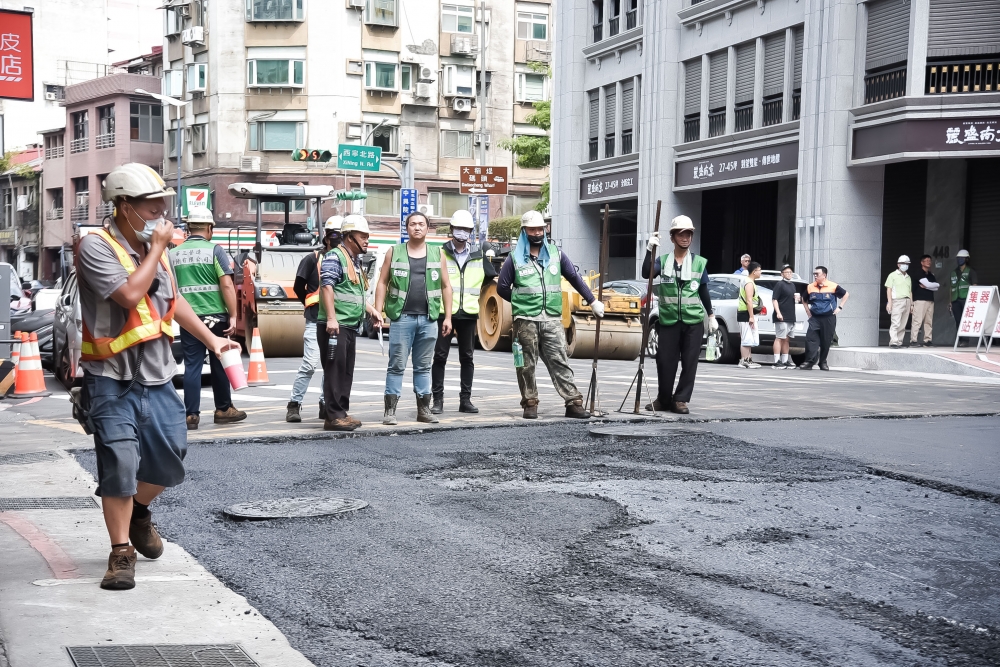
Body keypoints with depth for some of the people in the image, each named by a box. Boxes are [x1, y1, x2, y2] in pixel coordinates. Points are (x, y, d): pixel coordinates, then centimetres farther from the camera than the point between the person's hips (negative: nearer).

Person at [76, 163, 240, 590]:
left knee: (169, 457, 9)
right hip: (112, 379, -6)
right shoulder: (96, 246, -14)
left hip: (157, 375, 7)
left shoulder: (153, 245, 8)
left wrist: (210, 339, 16)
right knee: (119, 464, -8)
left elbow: (173, 299, 20)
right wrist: (157, 248, -16)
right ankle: (121, 552, 6)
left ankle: (138, 511, 38)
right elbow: (131, 294, -27)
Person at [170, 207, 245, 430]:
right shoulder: (214, 250, -4)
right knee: (219, 364, 10)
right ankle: (223, 410, 20)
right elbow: (227, 285, -11)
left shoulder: (174, 253, 6)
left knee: (192, 366, 4)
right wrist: (233, 316, -9)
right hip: (215, 316, -2)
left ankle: (191, 415, 2)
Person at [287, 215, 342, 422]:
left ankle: (326, 405, 16)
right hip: (316, 321, -4)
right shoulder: (313, 259, 0)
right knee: (309, 364, -9)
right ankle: (294, 404, -2)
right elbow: (298, 287, 6)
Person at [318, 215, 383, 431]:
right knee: (334, 370, -9)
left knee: (346, 372, 11)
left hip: (350, 326, 10)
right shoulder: (335, 257, -8)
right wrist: (331, 318, -26)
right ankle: (334, 416, -7)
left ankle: (342, 412, 16)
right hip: (335, 326, -10)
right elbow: (327, 286, -18)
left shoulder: (355, 261, 21)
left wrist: (372, 310, 19)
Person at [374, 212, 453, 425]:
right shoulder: (394, 253, 6)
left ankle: (424, 409, 16)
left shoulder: (437, 254, 11)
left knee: (424, 367, 10)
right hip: (402, 317, -2)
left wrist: (447, 317, 6)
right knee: (396, 366, -1)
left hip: (428, 319, 2)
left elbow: (446, 286, 12)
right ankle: (390, 410, 2)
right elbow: (382, 283, 5)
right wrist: (378, 312, -4)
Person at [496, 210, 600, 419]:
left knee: (560, 362, -1)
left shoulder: (555, 253, 10)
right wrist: (521, 302, 8)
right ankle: (530, 404, 12)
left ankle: (573, 403, -2)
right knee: (527, 364, 3)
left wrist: (592, 301, 16)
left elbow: (575, 278, 16)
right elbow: (502, 288, 10)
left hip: (553, 319, 1)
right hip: (525, 321, -1)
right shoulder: (515, 257, 4)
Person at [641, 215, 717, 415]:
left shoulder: (700, 263, 6)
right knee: (665, 362, 2)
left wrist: (711, 316, 13)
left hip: (693, 322, 0)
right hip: (668, 321, 0)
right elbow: (646, 274, -14)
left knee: (689, 363, 0)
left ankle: (681, 400, 10)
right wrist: (650, 250, -22)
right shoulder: (663, 261, 4)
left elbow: (704, 292, 13)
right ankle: (664, 399, 19)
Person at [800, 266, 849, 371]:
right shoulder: (810, 287, 3)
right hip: (814, 318, 2)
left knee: (826, 341, 5)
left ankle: (823, 362, 18)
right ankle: (809, 362, -12)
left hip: (829, 318, -2)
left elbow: (846, 294, 9)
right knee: (811, 339, -11)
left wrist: (840, 307, 2)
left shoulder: (833, 286, -5)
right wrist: (808, 312, 10)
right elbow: (805, 300, 20)